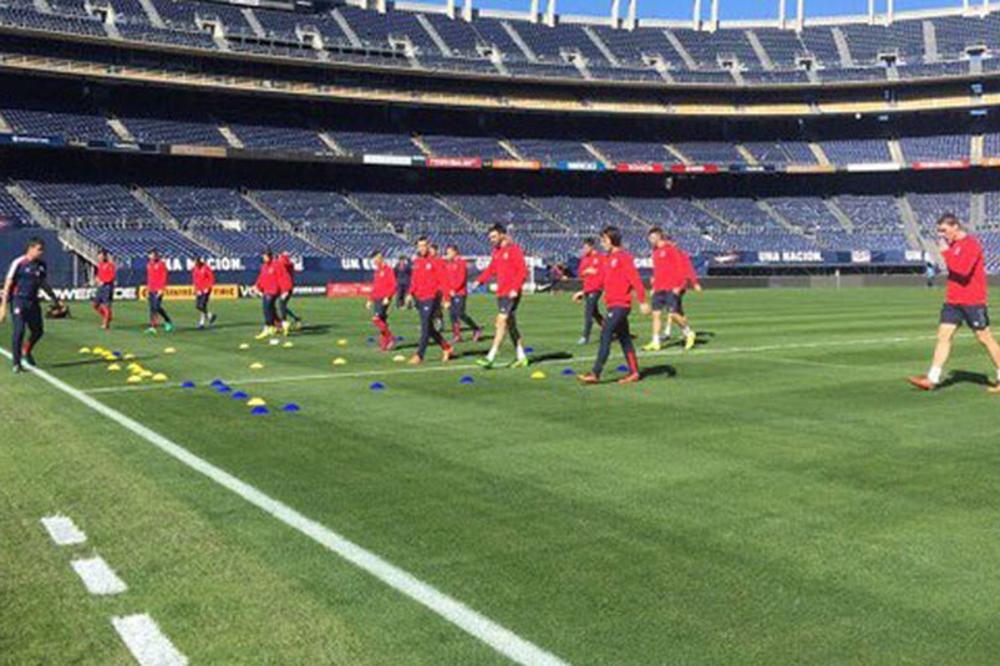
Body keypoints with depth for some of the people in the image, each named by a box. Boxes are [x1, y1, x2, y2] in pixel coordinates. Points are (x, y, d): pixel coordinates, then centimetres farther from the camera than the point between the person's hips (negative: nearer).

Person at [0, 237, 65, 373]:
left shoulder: (42, 266, 7)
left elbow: (44, 284, 21)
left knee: (38, 331, 9)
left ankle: (26, 352, 37)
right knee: (19, 330, -11)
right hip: (19, 301, -6)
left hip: (33, 302, 6)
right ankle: (16, 363, -1)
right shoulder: (18, 263, -9)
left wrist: (55, 300, 19)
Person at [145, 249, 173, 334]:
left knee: (157, 307, -13)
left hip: (158, 290, -7)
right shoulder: (149, 264, 14)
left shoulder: (161, 264, -7)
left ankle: (168, 321, 5)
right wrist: (147, 289, 18)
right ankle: (152, 326, 3)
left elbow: (164, 277, -11)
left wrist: (161, 289, -17)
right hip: (151, 290, 7)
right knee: (152, 308, 3)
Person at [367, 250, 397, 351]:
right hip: (377, 299, 8)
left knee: (376, 318, -20)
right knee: (382, 321, 7)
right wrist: (370, 300, 20)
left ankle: (391, 338, -11)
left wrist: (387, 297, -24)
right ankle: (385, 342, 13)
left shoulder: (389, 270, -8)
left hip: (384, 300, -8)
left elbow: (393, 286, -14)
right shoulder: (377, 271, 17)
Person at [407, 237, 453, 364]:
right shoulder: (417, 262, 12)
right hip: (420, 299, 7)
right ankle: (446, 348, 27)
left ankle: (419, 355, -9)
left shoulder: (434, 261, -8)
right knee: (428, 327, 12)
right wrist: (411, 293, 8)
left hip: (432, 299, -7)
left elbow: (443, 280, -9)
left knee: (425, 327, -10)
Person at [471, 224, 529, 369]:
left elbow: (523, 271, -15)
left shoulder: (514, 250, -10)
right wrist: (479, 281, 7)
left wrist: (515, 288, -23)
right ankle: (522, 357, 20)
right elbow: (491, 269, 20)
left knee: (501, 322, -12)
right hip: (501, 293, 9)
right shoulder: (496, 251, 14)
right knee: (510, 325, 12)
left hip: (511, 293, -9)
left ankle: (491, 358, -14)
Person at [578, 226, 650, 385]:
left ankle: (595, 374, -15)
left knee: (605, 336, -13)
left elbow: (635, 279, -17)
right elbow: (602, 279, 21)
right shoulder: (608, 258, 14)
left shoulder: (624, 257, -12)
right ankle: (634, 372, 19)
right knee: (624, 338, 12)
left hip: (620, 305, -9)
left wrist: (643, 302, -21)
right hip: (613, 305, 9)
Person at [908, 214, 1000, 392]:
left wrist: (946, 252, -20)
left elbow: (963, 269, -27)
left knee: (985, 338, 1)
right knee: (943, 335, 1)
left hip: (972, 301, -8)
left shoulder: (971, 243, -13)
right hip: (953, 300, 8)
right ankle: (932, 379, -1)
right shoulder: (952, 245, 13)